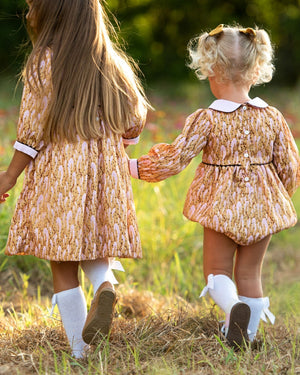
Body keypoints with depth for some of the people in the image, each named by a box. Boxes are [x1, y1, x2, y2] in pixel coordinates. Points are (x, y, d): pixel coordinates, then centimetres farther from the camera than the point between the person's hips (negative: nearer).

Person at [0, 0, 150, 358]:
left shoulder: (44, 62, -7)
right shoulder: (113, 64, 6)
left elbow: (33, 130, -8)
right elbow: (134, 121, 8)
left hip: (57, 172, -4)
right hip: (106, 172, 4)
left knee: (63, 267, 3)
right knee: (93, 251, 18)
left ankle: (79, 352, 3)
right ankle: (105, 283, -16)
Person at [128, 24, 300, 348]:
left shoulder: (207, 119, -15)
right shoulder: (272, 118, -5)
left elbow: (174, 160, -13)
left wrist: (134, 166, 1)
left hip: (221, 207, -3)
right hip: (261, 208, 3)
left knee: (217, 270, 12)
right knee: (249, 273, 17)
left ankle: (233, 306, -19)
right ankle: (246, 336, 22)